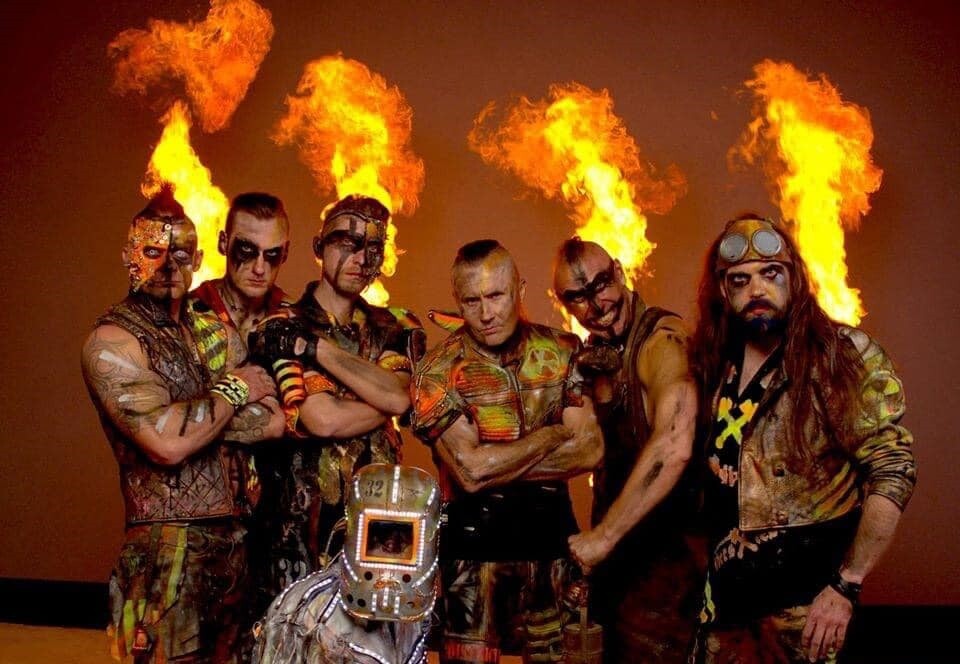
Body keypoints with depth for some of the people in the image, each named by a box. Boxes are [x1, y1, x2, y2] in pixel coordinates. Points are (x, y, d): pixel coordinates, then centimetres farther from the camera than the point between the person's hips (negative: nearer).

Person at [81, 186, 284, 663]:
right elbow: (168, 442, -23)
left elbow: (275, 422, 1)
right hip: (170, 549, -6)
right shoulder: (113, 341, -8)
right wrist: (234, 390, -8)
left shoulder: (209, 328, 13)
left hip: (235, 540, 7)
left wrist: (190, 413, -12)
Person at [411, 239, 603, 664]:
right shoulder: (439, 371, -9)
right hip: (475, 539, -3)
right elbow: (470, 471, -18)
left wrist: (498, 466, -14)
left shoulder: (563, 353, 1)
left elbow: (590, 450, -7)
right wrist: (554, 434, -10)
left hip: (553, 533, 3)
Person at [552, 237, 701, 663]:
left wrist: (603, 536, -25)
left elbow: (673, 447, -33)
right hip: (615, 555, 8)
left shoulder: (662, 338, -19)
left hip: (661, 551, -8)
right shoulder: (595, 354, 8)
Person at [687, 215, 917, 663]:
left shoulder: (846, 354, -11)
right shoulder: (715, 363, 4)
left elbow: (893, 472, -14)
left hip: (805, 595, -4)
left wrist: (846, 587, -18)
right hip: (726, 594, 5)